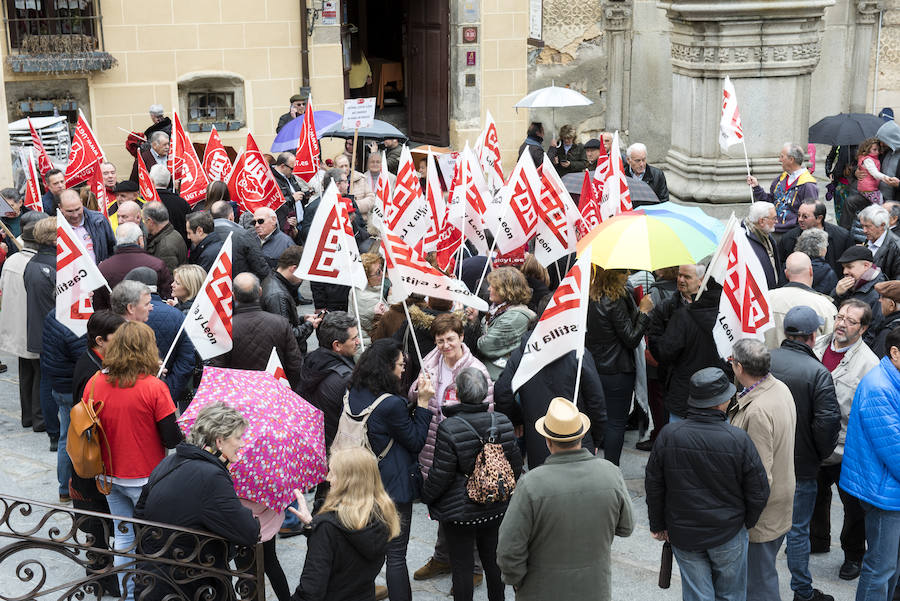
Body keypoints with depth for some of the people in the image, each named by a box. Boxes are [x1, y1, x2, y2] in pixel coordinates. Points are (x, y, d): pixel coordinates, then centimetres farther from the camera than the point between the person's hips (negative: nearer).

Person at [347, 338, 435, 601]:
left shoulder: (353, 394, -1)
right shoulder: (391, 404, -25)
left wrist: (414, 403, 4)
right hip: (393, 485, -8)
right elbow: (416, 441, -13)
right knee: (396, 553, 0)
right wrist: (423, 402, -12)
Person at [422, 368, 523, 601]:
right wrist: (504, 489, 22)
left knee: (462, 564, 7)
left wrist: (426, 495, 2)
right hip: (496, 506, 5)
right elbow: (515, 464, 5)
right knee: (493, 558, 20)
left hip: (459, 510, -5)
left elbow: (441, 474, -16)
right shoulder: (502, 422, -5)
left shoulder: (449, 429, -21)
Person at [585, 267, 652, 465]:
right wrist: (643, 312, -11)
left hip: (595, 366, 8)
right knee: (616, 423, 0)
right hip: (617, 371, -8)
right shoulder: (616, 302, -20)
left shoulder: (593, 298, 4)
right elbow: (631, 339, -17)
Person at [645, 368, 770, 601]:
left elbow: (653, 486, -3)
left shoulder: (668, 437, -14)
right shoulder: (739, 440, -19)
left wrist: (658, 525, 11)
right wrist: (746, 523, 9)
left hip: (683, 535, 1)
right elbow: (758, 493, -10)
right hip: (728, 534, -1)